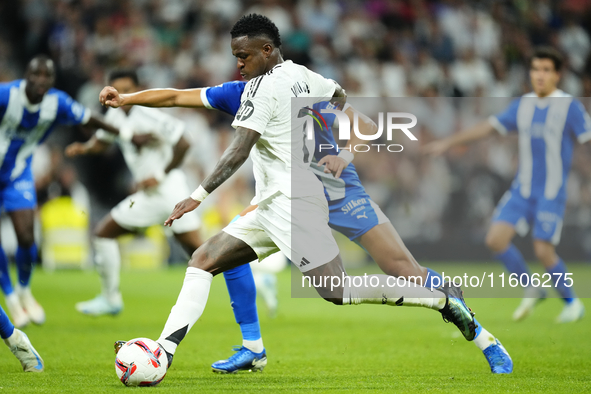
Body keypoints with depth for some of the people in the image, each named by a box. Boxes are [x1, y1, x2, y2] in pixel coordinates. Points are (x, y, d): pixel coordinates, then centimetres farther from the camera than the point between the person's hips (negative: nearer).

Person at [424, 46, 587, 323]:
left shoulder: (570, 107, -8)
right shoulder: (522, 105, 8)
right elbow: (489, 127, 16)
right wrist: (449, 142, 17)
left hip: (551, 192, -5)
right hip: (522, 189, 5)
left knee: (543, 251, -11)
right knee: (496, 239, -7)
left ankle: (572, 303, 12)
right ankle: (531, 290, 13)